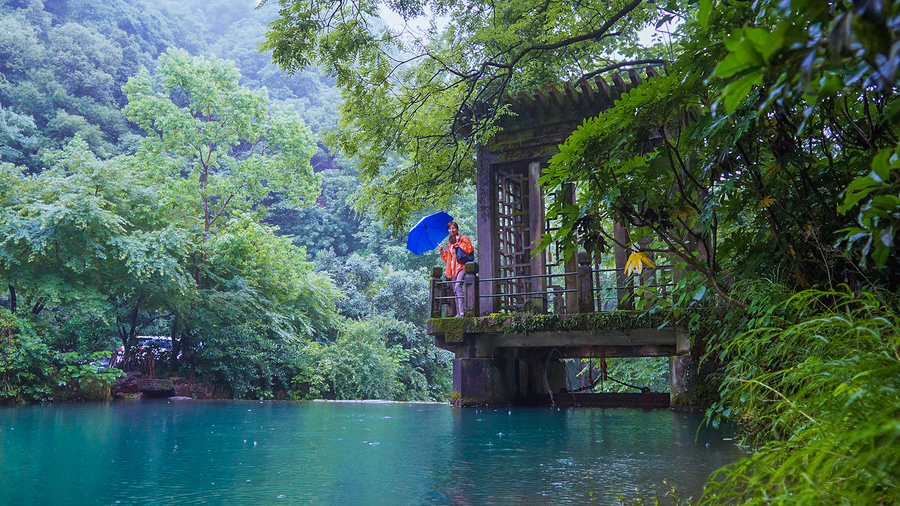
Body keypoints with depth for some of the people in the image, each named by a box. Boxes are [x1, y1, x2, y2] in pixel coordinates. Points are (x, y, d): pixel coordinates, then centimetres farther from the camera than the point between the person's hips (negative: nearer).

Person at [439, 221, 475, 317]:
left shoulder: (463, 238, 4)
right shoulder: (449, 243, 23)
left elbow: (470, 250, -11)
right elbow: (447, 258, 27)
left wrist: (459, 243, -14)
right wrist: (442, 251, 12)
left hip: (461, 266, -7)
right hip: (453, 269, 7)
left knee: (458, 286, -25)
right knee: (455, 291, 3)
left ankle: (462, 311, -29)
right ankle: (458, 313, 5)